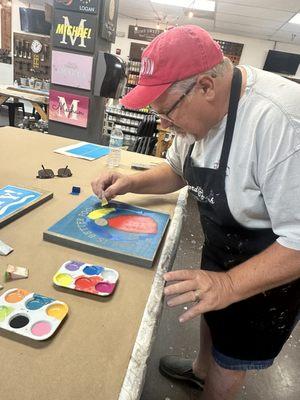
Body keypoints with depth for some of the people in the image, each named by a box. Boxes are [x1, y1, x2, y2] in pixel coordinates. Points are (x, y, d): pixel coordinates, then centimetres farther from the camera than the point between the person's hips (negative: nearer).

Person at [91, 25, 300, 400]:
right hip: (220, 248, 8)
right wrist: (131, 182, -8)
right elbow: (177, 170, 7)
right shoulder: (199, 109, -7)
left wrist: (228, 284, -37)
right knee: (209, 312, 30)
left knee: (230, 359, 17)